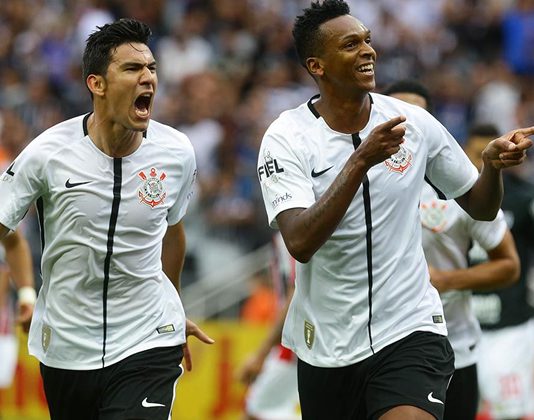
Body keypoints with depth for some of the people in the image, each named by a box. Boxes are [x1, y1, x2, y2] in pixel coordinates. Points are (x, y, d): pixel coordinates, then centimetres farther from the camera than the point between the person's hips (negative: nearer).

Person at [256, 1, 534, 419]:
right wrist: (362, 160, -28)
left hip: (409, 332, 0)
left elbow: (480, 206, 11)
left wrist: (494, 164, -11)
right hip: (326, 347, 0)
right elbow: (300, 243, -22)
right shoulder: (286, 137, -8)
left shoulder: (414, 122, 0)